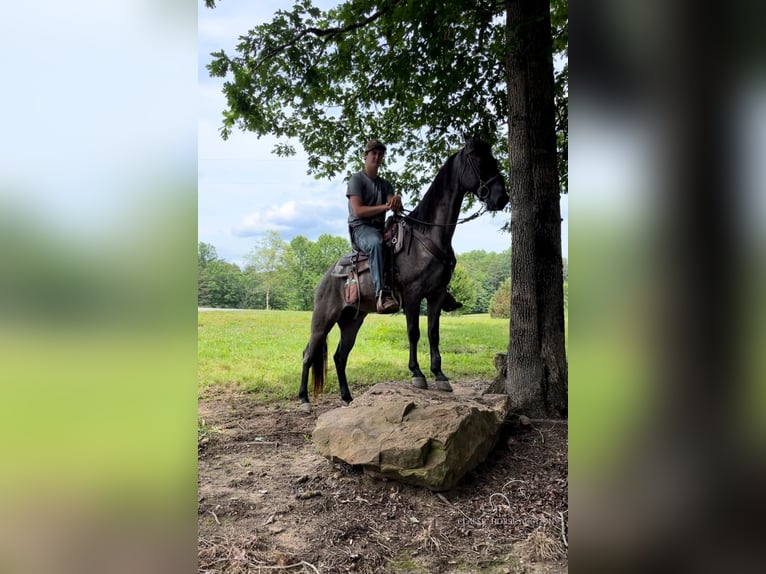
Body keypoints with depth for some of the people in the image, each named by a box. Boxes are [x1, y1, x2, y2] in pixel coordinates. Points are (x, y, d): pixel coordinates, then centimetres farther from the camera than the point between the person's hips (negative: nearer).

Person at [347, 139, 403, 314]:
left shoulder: (386, 184, 22)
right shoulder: (357, 179, 4)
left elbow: (395, 209, 5)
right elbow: (358, 211, -9)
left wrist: (397, 200, -20)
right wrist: (385, 207, -18)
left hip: (381, 227, 6)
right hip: (360, 228, -6)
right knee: (376, 242, -41)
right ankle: (382, 293, -53)